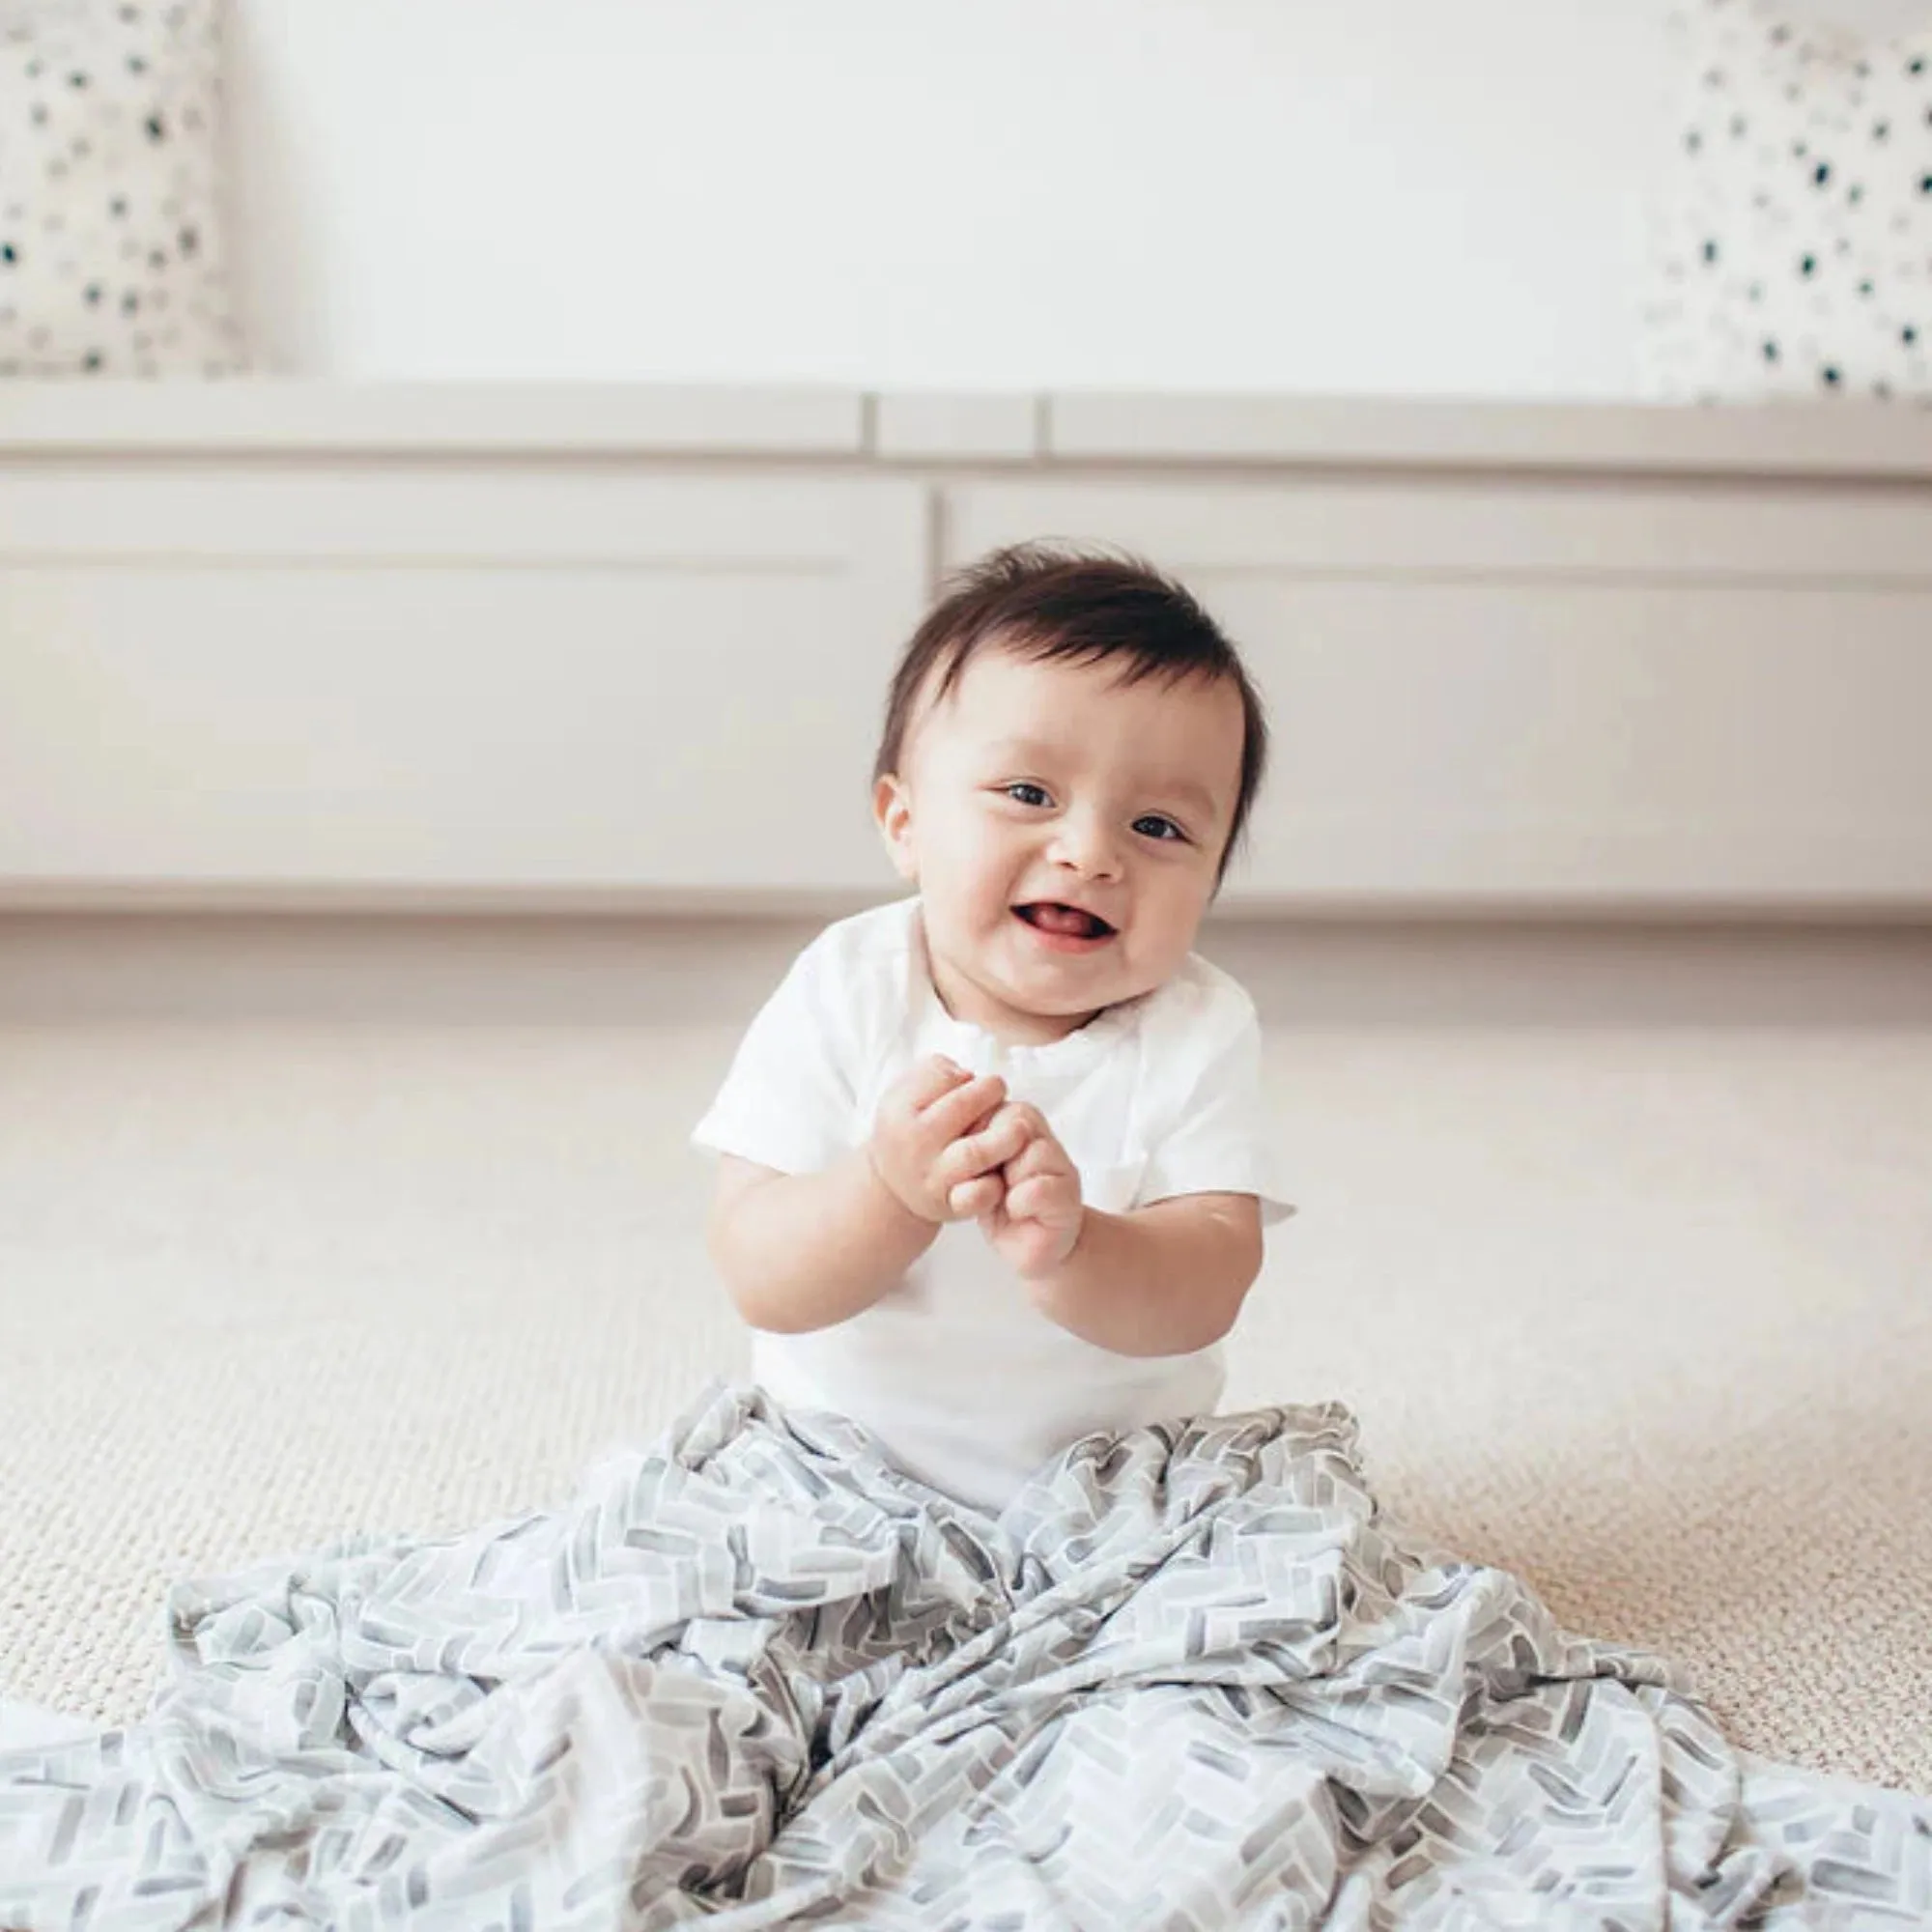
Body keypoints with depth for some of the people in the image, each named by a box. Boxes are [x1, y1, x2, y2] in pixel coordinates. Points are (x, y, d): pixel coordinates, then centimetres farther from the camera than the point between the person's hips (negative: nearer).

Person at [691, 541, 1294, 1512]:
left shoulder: (1199, 1035, -11)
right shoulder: (844, 995, -13)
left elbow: (1205, 1294, -21)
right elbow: (760, 1285, -17)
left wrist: (1068, 1252, -43)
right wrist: (890, 1190, -38)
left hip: (1116, 1465, 0)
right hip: (842, 1454, 0)